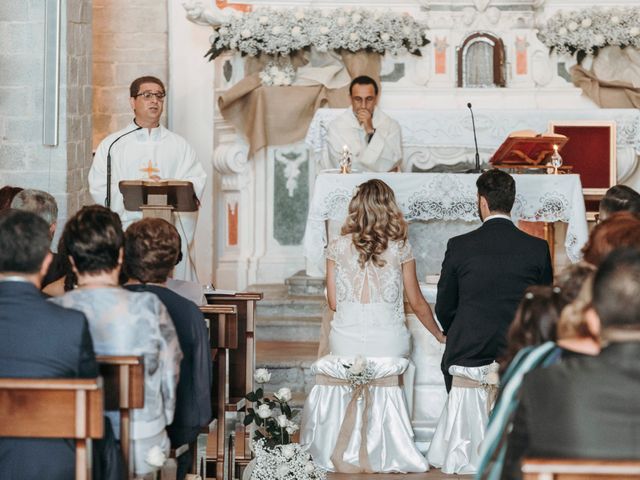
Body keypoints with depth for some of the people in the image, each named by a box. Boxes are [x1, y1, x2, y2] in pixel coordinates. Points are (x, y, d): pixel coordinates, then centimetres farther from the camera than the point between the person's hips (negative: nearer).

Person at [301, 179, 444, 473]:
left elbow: (333, 302, 5)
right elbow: (417, 302, 8)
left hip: (346, 338, 1)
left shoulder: (337, 248, 1)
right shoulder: (400, 249, 0)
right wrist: (440, 335, 24)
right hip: (388, 341, -1)